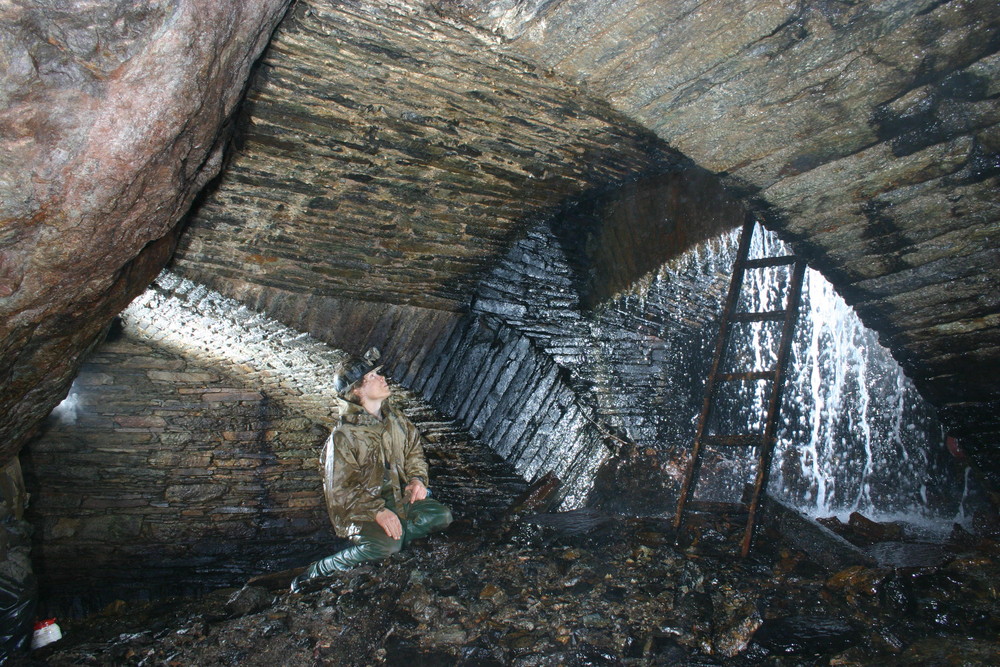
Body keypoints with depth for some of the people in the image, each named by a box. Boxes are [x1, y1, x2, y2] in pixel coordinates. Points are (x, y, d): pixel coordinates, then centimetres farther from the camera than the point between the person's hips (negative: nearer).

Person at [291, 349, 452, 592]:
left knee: (442, 516, -10)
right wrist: (377, 511, -28)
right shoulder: (343, 437, -21)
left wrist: (417, 478, -5)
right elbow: (339, 492, -18)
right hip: (359, 510, -6)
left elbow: (414, 447, 15)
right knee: (386, 544, -33)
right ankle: (316, 572, -17)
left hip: (396, 499, 7)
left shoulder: (393, 417, 0)